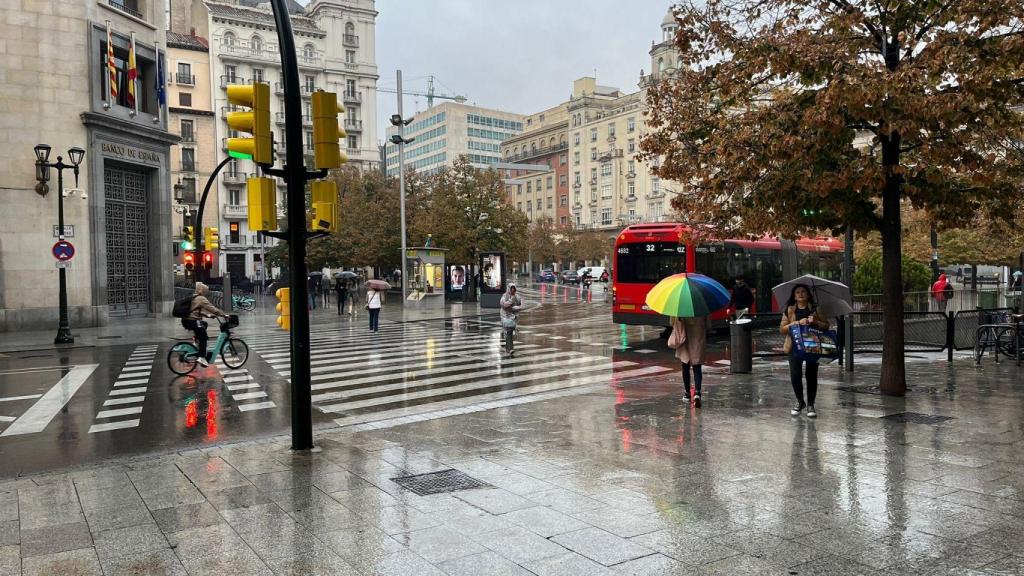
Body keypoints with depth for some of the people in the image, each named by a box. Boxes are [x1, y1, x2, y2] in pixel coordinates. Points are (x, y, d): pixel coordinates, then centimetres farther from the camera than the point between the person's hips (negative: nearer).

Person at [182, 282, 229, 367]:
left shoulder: (193, 298, 20)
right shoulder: (201, 299, -10)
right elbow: (212, 308, -15)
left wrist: (208, 315, 23)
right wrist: (224, 315, -13)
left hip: (186, 320, 10)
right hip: (192, 321, -9)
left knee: (204, 324, 31)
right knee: (203, 338, -4)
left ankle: (197, 343, 25)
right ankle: (202, 358, -14)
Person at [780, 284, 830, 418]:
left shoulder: (815, 309, 8)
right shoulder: (790, 310, 7)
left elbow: (826, 326, 6)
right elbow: (782, 329, 0)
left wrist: (815, 322, -14)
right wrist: (797, 323, -12)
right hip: (795, 347, 0)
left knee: (812, 376, 2)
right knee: (795, 375, -8)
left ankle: (810, 404, 15)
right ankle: (800, 402, 15)